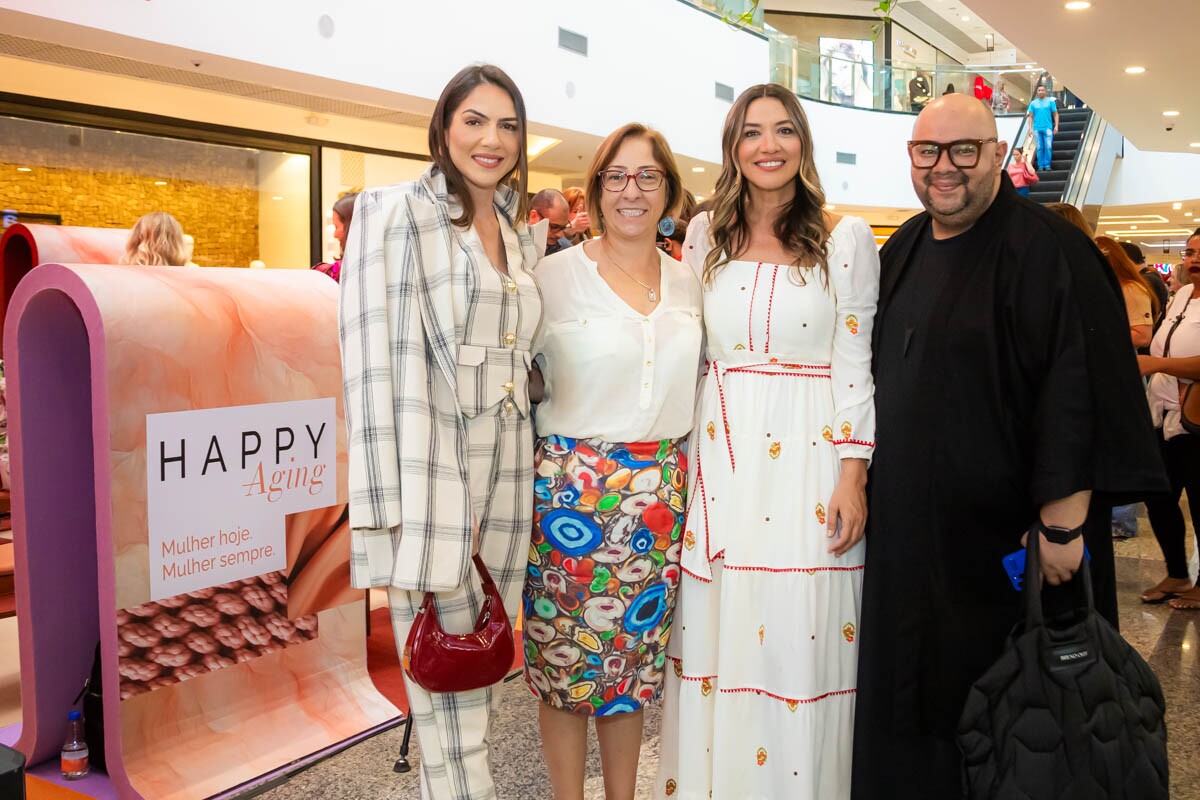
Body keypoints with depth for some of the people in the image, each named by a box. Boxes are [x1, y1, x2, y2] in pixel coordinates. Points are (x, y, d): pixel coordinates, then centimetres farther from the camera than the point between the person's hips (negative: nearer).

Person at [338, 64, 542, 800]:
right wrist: (389, 510, -16)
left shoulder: (520, 236, 17)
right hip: (429, 482, -6)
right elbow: (374, 362, -10)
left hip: (506, 479, 6)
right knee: (446, 683, -1)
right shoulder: (396, 212, -3)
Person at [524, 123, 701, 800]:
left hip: (661, 495, 4)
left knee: (636, 659, 14)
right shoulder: (554, 275, -4)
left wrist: (682, 477, 11)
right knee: (566, 663, 7)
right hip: (571, 489, -3)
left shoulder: (689, 284, 9)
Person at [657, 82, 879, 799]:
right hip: (721, 459, 3)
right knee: (718, 637, 8)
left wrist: (854, 476, -8)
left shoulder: (846, 238, 1)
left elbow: (855, 362, -2)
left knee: (801, 642, 1)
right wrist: (684, 462, 8)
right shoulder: (706, 234, 9)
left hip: (809, 457, -2)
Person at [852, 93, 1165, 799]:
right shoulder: (903, 250, 9)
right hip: (910, 526, 7)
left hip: (1002, 535, -7)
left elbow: (1079, 395, -19)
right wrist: (867, 481, 16)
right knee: (913, 692, 18)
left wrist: (1062, 525, -22)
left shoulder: (1045, 250, -14)